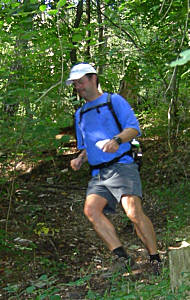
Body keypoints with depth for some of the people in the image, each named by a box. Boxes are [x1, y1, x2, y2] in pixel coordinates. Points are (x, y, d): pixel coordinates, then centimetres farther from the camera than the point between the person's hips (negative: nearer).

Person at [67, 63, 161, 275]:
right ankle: (122, 258, -16)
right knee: (91, 209, -21)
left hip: (121, 166, -5)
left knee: (134, 212, -23)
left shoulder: (114, 101, 10)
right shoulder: (80, 114, 27)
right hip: (98, 174, 5)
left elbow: (134, 128, -2)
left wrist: (117, 140, -22)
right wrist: (80, 159, 11)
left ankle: (155, 260, -6)